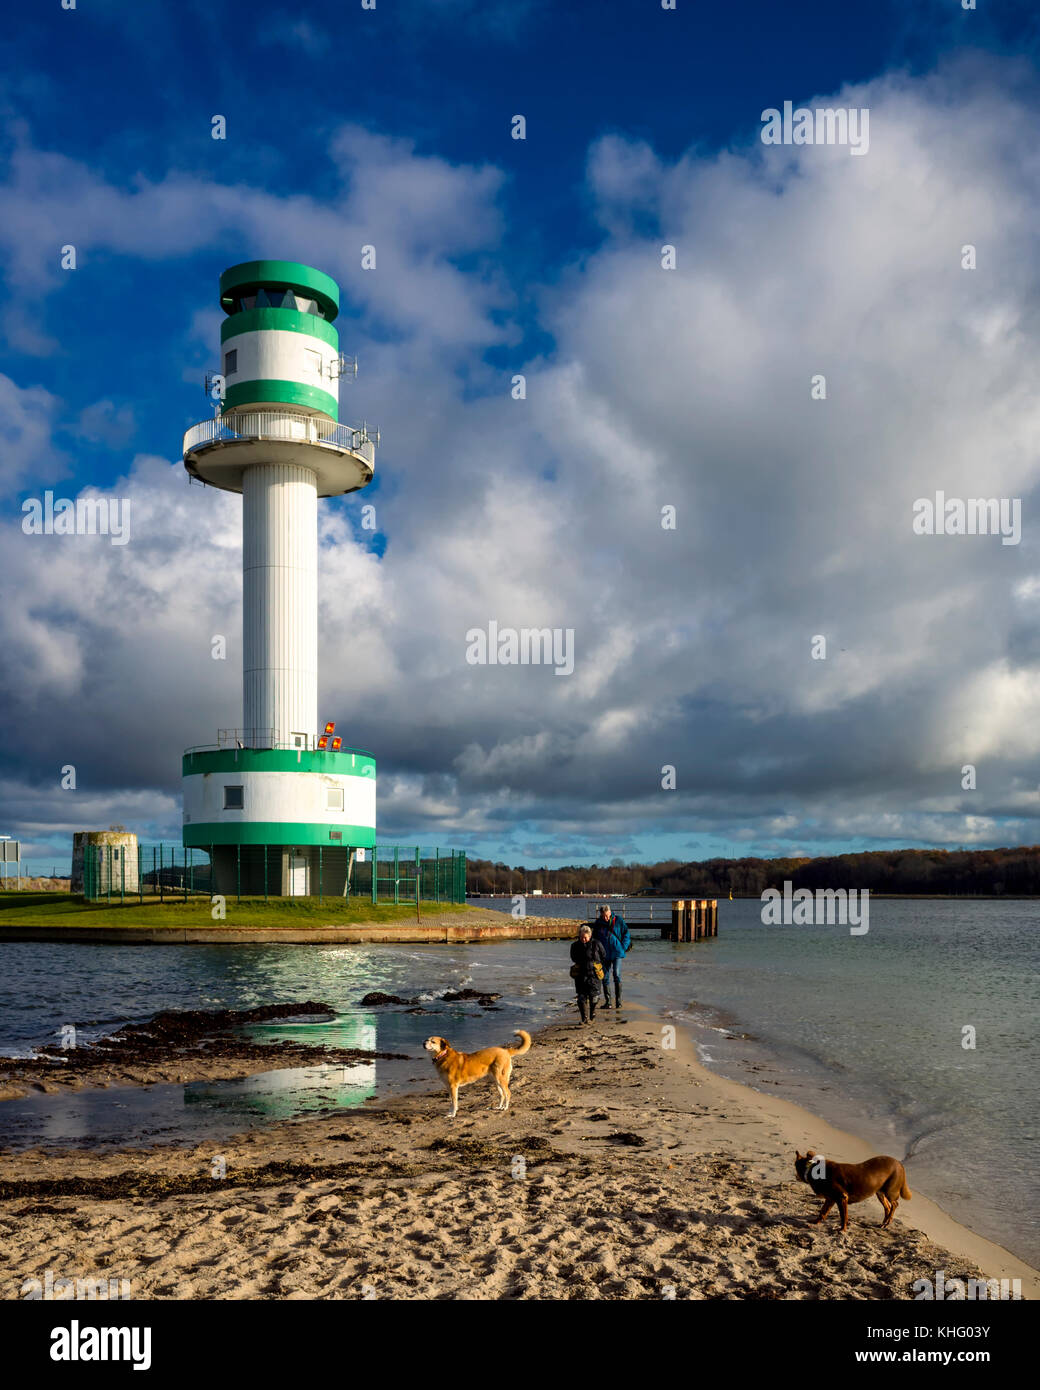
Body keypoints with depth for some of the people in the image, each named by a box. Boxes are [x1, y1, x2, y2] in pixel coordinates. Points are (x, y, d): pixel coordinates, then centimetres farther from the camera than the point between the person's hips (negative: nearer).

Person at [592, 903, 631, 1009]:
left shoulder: (618, 921, -5)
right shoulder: (598, 923, 3)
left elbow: (627, 934, 3)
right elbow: (595, 937, 15)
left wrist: (623, 947, -5)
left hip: (617, 953, -3)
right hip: (605, 954, 3)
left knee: (617, 975, -15)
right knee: (605, 977, 3)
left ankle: (618, 1001, -7)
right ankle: (607, 1001, 11)